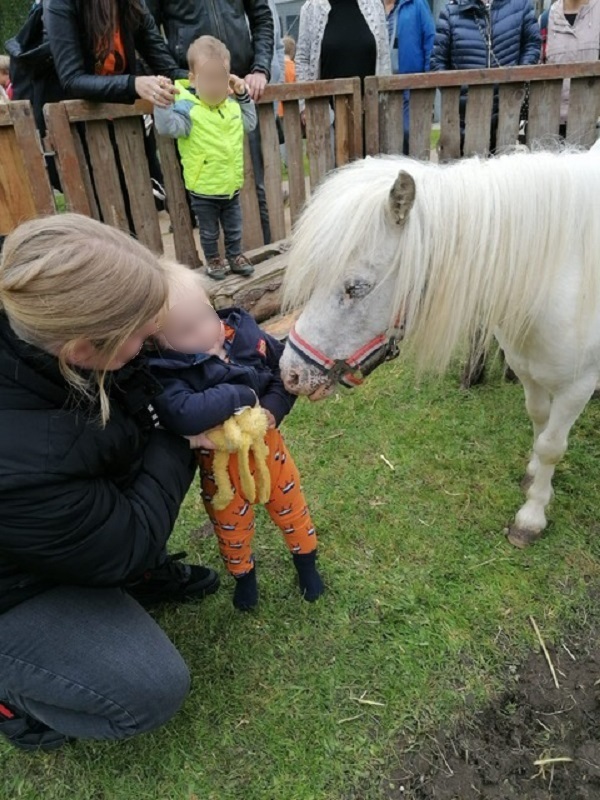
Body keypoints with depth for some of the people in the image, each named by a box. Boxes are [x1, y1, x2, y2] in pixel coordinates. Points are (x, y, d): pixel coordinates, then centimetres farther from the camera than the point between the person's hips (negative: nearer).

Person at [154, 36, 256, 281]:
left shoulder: (232, 104, 4)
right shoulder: (187, 107, -18)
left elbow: (250, 123, 19)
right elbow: (168, 126, -32)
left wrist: (243, 96, 11)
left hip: (232, 185, 5)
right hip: (203, 190, -5)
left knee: (234, 228, 21)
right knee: (209, 232, 14)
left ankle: (235, 256, 40)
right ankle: (213, 260, 34)